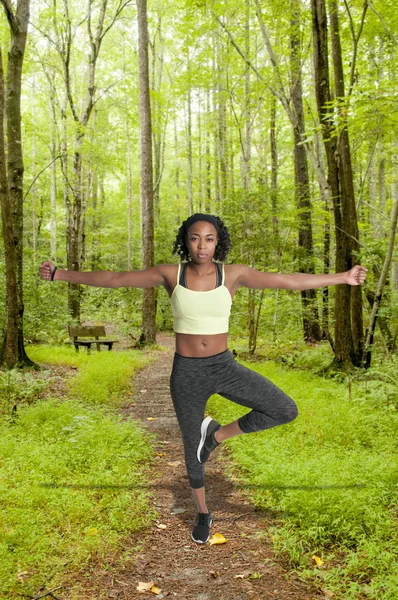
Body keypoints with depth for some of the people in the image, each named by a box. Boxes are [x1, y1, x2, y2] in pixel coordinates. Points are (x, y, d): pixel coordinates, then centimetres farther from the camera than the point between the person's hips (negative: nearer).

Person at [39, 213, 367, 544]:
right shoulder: (170, 274, -7)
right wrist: (60, 274, -3)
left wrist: (342, 278, -3)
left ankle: (218, 433, 9)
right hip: (186, 373, -1)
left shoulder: (233, 274, -6)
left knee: (286, 411, -14)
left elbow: (289, 280, -4)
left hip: (224, 367, 1)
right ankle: (203, 514, 42)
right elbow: (113, 278, -3)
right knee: (192, 447, 14)